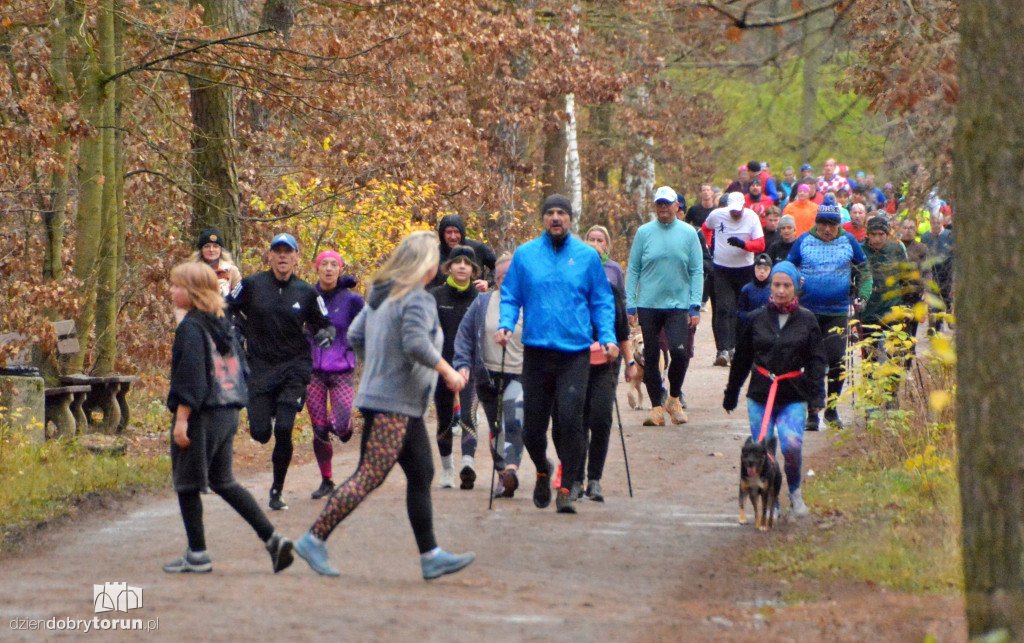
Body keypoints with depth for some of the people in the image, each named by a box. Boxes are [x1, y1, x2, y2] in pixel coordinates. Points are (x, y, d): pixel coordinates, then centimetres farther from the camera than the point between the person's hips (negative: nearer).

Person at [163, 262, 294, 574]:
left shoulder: (191, 328, -14)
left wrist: (181, 419, -19)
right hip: (228, 413, 9)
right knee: (223, 481, 16)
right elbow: (238, 371, 17)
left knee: (187, 484, 3)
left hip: (201, 416, -9)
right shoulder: (223, 325, 12)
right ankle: (272, 539, 8)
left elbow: (190, 377, -20)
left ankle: (197, 555, 7)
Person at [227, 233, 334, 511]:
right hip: (260, 367, 1)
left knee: (283, 430, -14)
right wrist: (244, 331, -1)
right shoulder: (251, 285, -1)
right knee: (260, 433, -3)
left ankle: (277, 491, 1)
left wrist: (326, 334, -10)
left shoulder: (306, 292, 2)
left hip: (294, 366, -1)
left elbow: (324, 323, 12)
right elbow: (227, 309, 13)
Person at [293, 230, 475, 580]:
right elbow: (417, 345, -26)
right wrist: (449, 373, -15)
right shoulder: (418, 300, -14)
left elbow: (355, 336, 16)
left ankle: (431, 555, 13)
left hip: (405, 406, 10)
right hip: (394, 404, -10)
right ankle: (315, 539, -8)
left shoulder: (380, 295, 13)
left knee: (421, 474, 11)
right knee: (369, 476, -9)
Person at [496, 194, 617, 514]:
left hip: (575, 352, -1)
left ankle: (566, 488, -3)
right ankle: (542, 471, 36)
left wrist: (607, 337, -2)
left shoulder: (587, 256, 6)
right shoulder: (525, 255, 7)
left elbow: (602, 302, 11)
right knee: (532, 427, 5)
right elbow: (510, 297, 11)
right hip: (536, 352, 1)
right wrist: (505, 325, -8)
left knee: (571, 419, -15)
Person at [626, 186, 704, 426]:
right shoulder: (644, 232, 4)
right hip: (648, 305, 1)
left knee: (680, 352, -15)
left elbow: (697, 271, 4)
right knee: (651, 357, 3)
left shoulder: (688, 233, 4)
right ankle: (656, 407, 13)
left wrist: (695, 307, -4)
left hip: (678, 305, -1)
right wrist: (630, 305, -2)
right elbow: (633, 270, 5)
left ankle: (674, 399, 8)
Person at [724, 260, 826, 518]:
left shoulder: (807, 320, 4)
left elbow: (816, 361, 5)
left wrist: (817, 395, -5)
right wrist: (731, 394, 18)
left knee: (791, 445, -19)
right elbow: (742, 359, 14)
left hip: (794, 396, -2)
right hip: (760, 394, 2)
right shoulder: (757, 319, 6)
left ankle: (795, 492, 8)